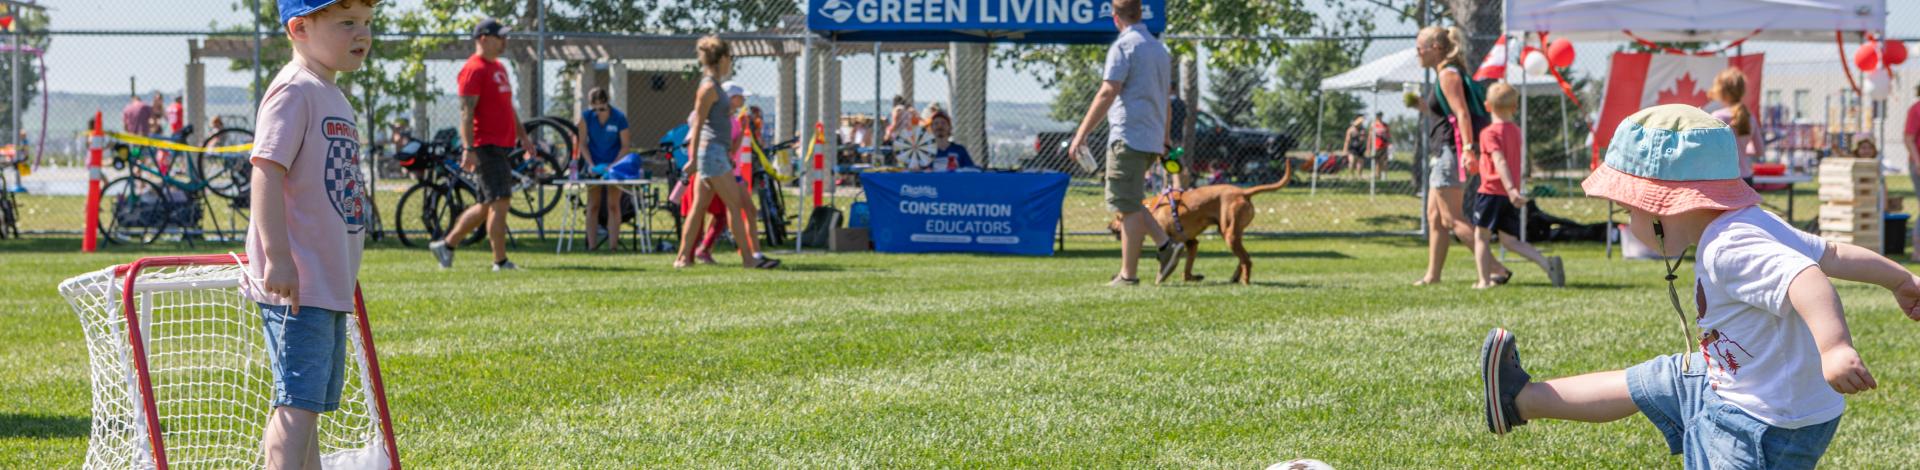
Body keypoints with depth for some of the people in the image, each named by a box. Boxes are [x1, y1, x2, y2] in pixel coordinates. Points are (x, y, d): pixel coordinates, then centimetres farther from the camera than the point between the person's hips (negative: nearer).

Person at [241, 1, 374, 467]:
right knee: (299, 400, -13)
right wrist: (277, 259, -26)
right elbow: (267, 171, -21)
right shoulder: (295, 91, -12)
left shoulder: (333, 98, 19)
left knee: (309, 401, 15)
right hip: (295, 285, -10)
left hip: (330, 286, 10)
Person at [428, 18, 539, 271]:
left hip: (504, 145, 10)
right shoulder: (474, 69, -10)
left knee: (487, 205, 13)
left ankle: (445, 245, 22)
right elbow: (466, 112, -17)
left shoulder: (499, 67, 20)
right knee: (499, 201, -11)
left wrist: (523, 137, 24)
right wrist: (469, 149, -23)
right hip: (487, 146, -10)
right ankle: (500, 261, -8)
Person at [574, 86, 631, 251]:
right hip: (594, 164, 2)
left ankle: (613, 245, -2)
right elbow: (582, 143, -2)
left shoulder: (619, 117, -14)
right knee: (593, 206, 1)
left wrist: (614, 165, -18)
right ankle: (592, 246, 1)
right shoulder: (586, 116, -7)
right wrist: (590, 164, -13)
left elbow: (625, 145, -8)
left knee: (613, 205, -3)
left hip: (613, 165, -2)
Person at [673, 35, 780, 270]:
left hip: (717, 152, 10)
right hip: (712, 151, -10)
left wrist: (727, 153, 26)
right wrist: (694, 160, -18)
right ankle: (748, 258, -6)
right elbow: (698, 125, -16)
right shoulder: (709, 87, -13)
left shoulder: (713, 86, 16)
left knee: (699, 206, 8)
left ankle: (683, 257, 9)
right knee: (736, 205, -7)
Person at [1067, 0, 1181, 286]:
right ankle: (1166, 245, 3)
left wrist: (1082, 132, -17)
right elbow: (1166, 102, 24)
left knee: (1127, 207, -5)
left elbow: (1107, 93, -18)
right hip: (1152, 140, 9)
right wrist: (1164, 139, 34)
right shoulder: (1160, 49, 18)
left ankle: (1128, 274, -3)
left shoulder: (1123, 47, -9)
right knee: (1129, 203, 17)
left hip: (1128, 138, -9)